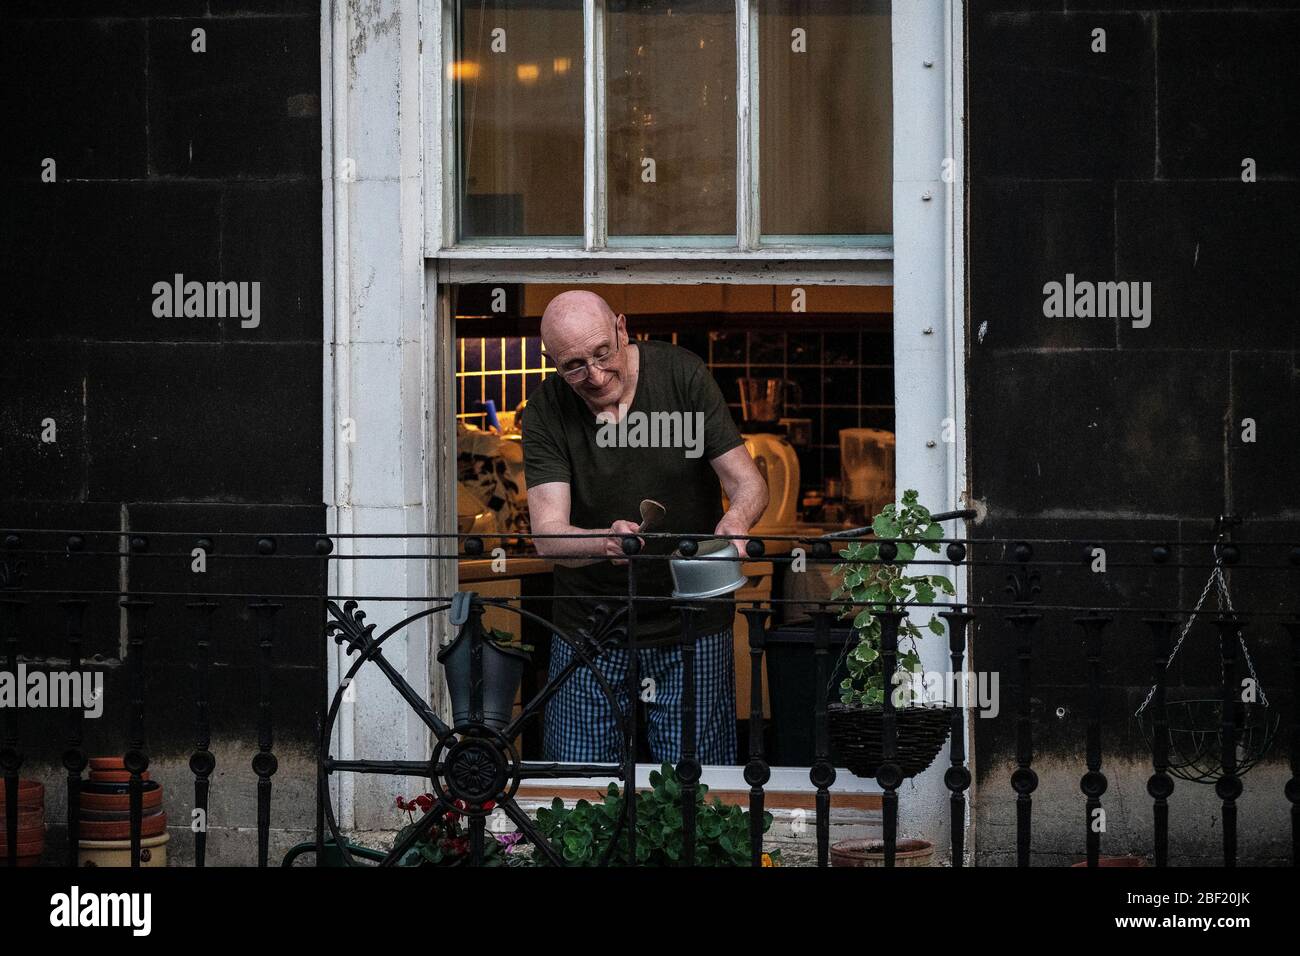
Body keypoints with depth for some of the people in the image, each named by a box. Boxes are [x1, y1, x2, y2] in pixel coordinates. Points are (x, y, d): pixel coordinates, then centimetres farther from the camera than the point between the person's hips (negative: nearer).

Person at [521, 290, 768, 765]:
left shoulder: (682, 374, -10)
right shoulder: (545, 413, -9)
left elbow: (749, 484, -9)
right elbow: (548, 534, -18)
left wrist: (735, 522, -33)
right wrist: (605, 542, -40)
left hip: (692, 629, -1)